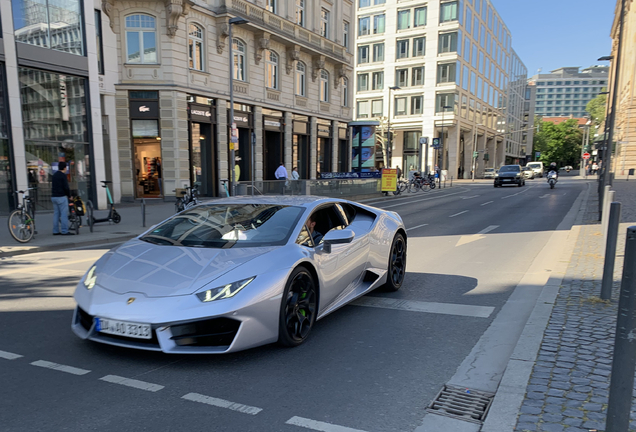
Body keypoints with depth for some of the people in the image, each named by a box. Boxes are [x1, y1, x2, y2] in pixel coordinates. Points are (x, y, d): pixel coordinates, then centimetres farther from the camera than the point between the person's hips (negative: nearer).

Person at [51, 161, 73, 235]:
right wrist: (69, 195, -2)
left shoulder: (54, 175, 16)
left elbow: (52, 186, 19)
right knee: (64, 214, -7)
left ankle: (55, 231, 10)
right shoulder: (63, 175, -10)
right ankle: (64, 231, -9)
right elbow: (66, 187, -15)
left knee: (56, 214, 9)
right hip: (61, 197, -8)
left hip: (54, 197, 8)